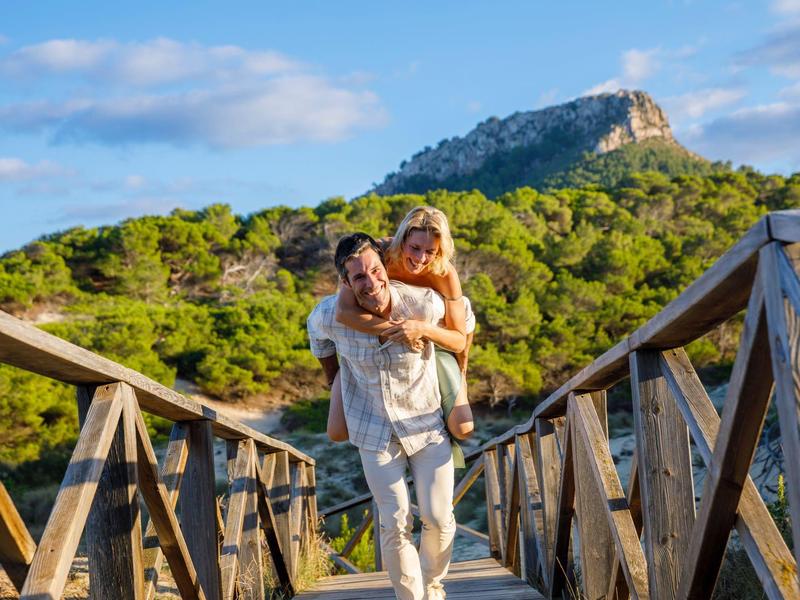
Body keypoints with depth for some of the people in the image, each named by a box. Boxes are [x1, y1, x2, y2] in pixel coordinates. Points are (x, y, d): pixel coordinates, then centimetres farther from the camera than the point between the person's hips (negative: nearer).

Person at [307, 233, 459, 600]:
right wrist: (332, 377, 19)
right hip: (376, 433, 0)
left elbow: (462, 338, -4)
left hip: (427, 424, 0)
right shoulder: (331, 315, -18)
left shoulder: (424, 303, -21)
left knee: (438, 517, -1)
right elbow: (316, 333, 9)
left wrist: (425, 329, -24)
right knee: (395, 525, -2)